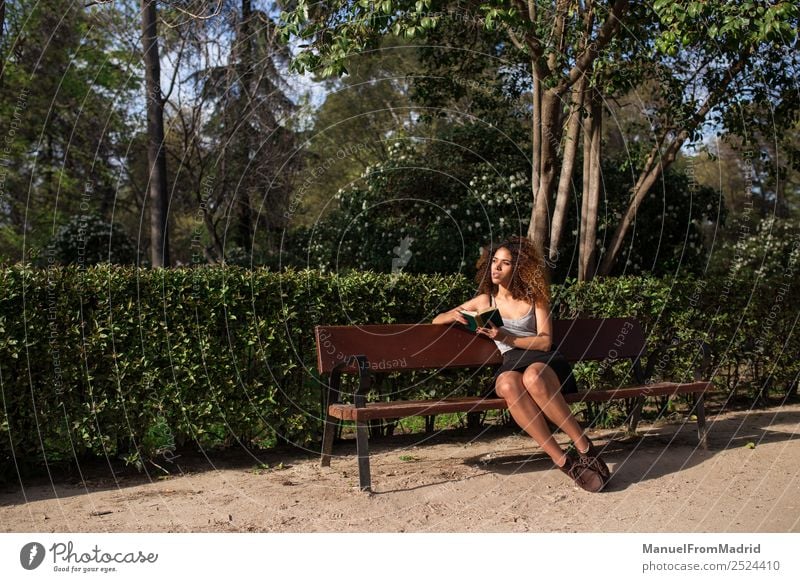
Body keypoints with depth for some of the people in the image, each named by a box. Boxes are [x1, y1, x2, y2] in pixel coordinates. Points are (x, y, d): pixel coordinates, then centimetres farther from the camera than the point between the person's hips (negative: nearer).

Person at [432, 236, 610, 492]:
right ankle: (563, 460, -36)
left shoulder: (534, 298, 11)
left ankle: (585, 448, -30)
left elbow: (545, 341, 0)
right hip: (511, 364, 1)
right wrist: (454, 316, -2)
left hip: (544, 361, -1)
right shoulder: (485, 300, 17)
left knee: (533, 377, -40)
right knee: (509, 385, -38)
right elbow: (437, 320, 21)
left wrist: (506, 337, -12)